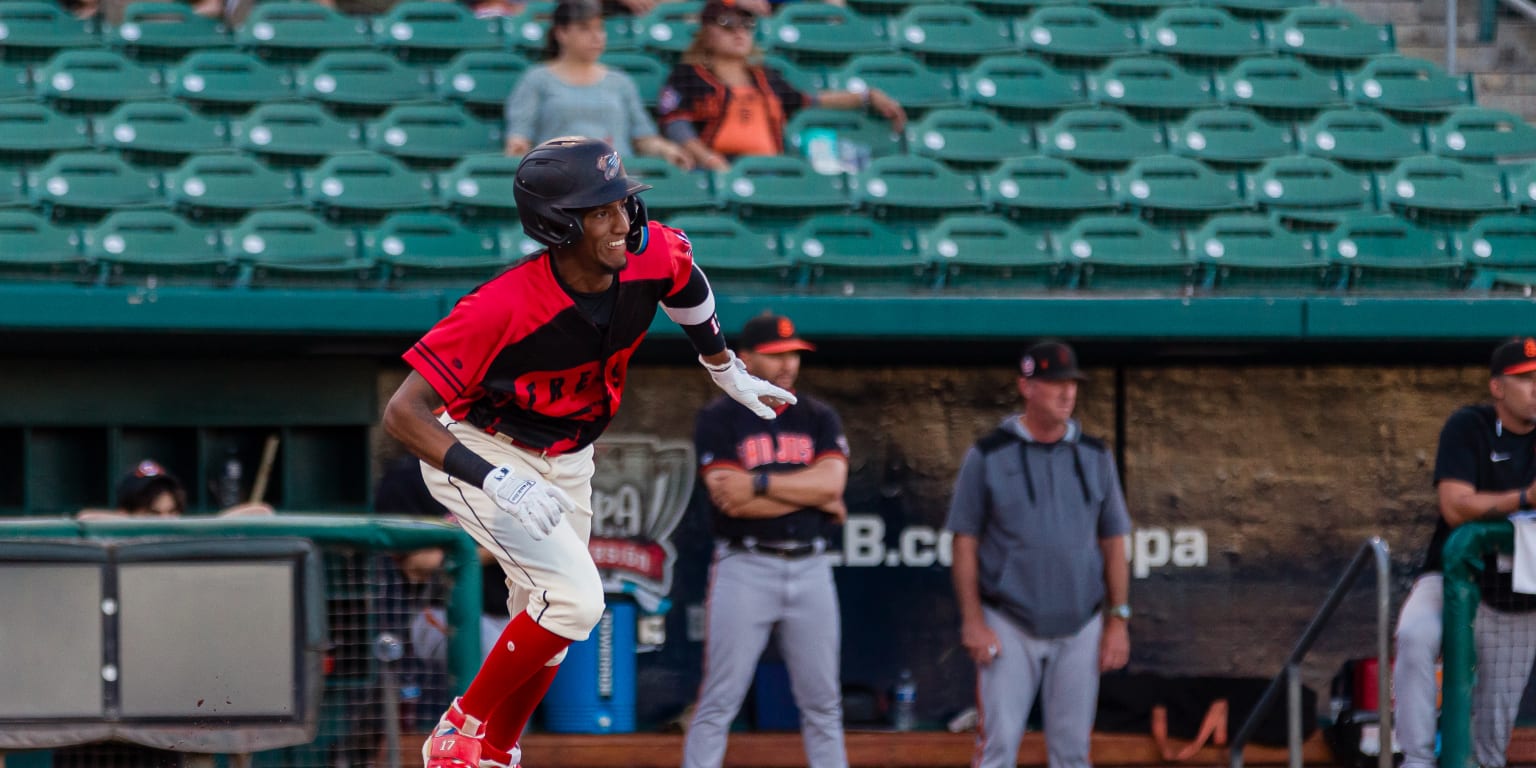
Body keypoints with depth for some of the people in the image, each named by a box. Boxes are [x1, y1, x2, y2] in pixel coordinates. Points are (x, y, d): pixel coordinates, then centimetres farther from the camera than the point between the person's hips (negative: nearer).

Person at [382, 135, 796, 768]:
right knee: (574, 598, -22)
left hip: (567, 463, 7)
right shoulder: (503, 307, -36)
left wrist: (728, 373, 20)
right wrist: (498, 482, -45)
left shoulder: (653, 255, -20)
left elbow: (686, 282, 8)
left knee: (551, 628, 15)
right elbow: (403, 414, -35)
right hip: (483, 453, -7)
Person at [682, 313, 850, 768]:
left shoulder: (818, 419, 11)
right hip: (744, 571, -4)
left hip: (810, 569, 4)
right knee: (718, 703, -5)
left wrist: (759, 483, -14)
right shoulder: (718, 420, 0)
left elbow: (832, 482, -7)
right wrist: (812, 495, -6)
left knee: (823, 704, 6)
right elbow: (733, 503, -13)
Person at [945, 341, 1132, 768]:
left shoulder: (1095, 457, 7)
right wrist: (973, 622, -9)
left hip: (1080, 628, 3)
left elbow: (1113, 542, 11)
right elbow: (965, 542, -2)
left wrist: (1118, 620, 4)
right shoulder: (988, 456, -3)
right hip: (1009, 628, -3)